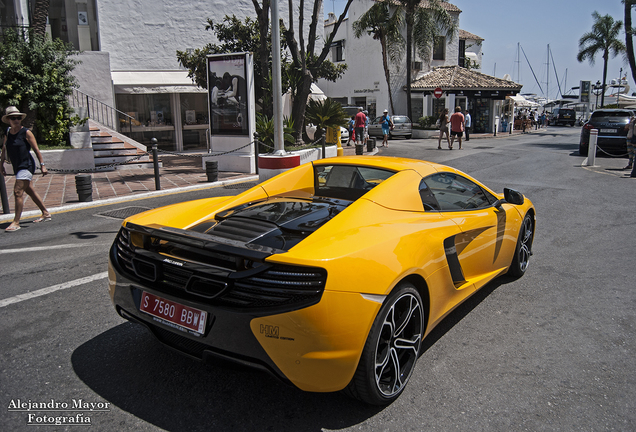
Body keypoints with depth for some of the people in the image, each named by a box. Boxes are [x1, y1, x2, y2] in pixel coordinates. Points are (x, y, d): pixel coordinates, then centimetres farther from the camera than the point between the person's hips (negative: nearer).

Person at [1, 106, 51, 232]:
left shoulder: (26, 132, -8)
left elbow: (36, 150, -7)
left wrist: (42, 165, -9)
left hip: (26, 166, -8)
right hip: (17, 167, 8)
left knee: (18, 192, -13)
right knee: (30, 191, 17)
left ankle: (16, 222, -9)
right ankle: (46, 213, 30)